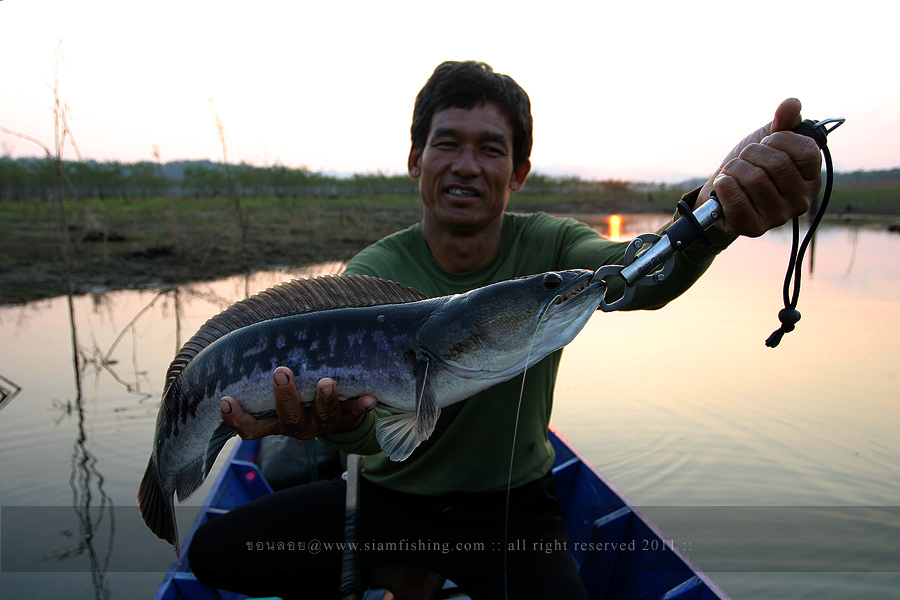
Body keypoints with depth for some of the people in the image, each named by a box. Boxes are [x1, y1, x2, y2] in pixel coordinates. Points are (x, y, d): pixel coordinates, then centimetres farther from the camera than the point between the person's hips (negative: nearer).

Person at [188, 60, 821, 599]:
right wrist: (343, 420, -53)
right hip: (389, 497, 1)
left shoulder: (548, 248, -12)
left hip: (513, 505, 0)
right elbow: (368, 403, -29)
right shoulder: (374, 272, -13)